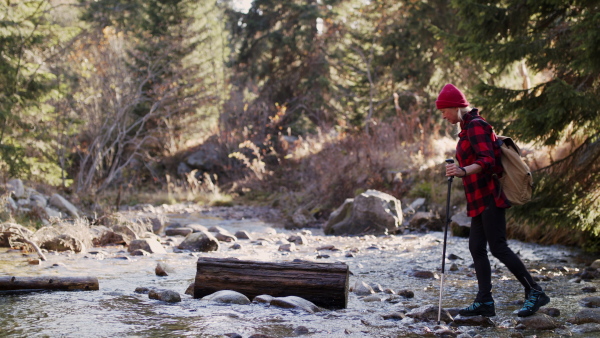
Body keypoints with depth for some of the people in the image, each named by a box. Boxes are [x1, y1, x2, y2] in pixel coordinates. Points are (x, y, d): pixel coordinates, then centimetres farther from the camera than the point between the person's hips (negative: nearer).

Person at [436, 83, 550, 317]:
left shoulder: (476, 125, -12)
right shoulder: (468, 127, 18)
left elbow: (487, 160, -23)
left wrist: (463, 171, -38)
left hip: (489, 198, -10)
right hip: (479, 200, 10)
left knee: (498, 247, -11)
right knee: (476, 248, 6)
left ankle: (535, 292, -5)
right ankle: (485, 301, 7)